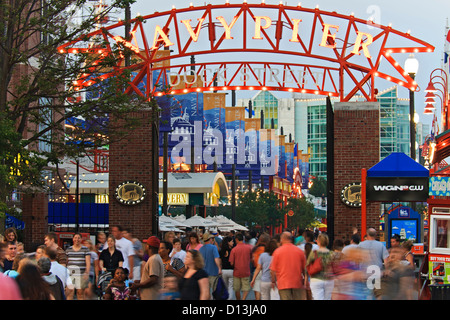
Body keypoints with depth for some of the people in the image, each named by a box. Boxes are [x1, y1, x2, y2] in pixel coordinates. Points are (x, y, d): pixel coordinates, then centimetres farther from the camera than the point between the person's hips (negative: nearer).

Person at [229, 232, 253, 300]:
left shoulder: (234, 249, -10)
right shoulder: (249, 247, -4)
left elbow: (231, 263, -9)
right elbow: (251, 259, 7)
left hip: (237, 272, -1)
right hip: (246, 272, 1)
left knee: (237, 290, 13)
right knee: (246, 289, 4)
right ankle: (243, 299, -18)